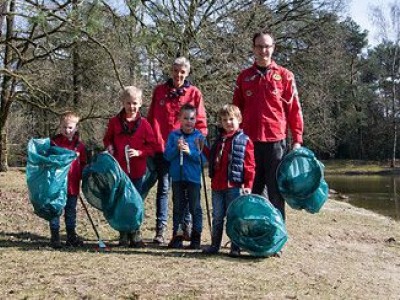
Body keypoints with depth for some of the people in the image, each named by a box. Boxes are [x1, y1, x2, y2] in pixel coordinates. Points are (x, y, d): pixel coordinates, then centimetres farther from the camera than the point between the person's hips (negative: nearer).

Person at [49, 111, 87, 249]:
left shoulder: (79, 145, 6)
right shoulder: (54, 142, -3)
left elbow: (83, 164, 11)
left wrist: (83, 176, 0)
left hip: (73, 185, 3)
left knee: (71, 211, 14)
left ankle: (71, 236, 24)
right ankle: (55, 236, 13)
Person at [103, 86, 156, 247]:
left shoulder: (144, 124, -3)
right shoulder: (115, 122, 0)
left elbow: (152, 146, 0)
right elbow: (107, 139, 13)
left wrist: (139, 152, -15)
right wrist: (109, 147, -7)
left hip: (137, 170, -1)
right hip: (119, 169, 1)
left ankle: (135, 235, 18)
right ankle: (124, 235, 18)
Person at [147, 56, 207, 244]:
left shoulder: (194, 93, 4)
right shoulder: (159, 91, 8)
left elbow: (200, 122, 2)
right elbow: (151, 118, 11)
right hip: (162, 147, 1)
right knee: (163, 187, 3)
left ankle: (186, 225, 18)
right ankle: (161, 228, 4)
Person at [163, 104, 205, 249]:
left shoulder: (199, 136, -2)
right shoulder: (173, 135, 4)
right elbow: (167, 155, -1)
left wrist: (189, 151, -21)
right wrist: (177, 148, -16)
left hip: (193, 177, -2)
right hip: (177, 177, 2)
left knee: (195, 208, 4)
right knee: (178, 207, 10)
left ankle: (196, 237, 11)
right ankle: (177, 236, 18)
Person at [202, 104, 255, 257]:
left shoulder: (244, 141, -5)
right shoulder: (219, 140, 16)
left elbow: (250, 165, -8)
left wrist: (248, 185, -13)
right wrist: (204, 149, 13)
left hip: (234, 186, -6)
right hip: (217, 186, 6)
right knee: (217, 217, 12)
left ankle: (235, 247, 10)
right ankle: (214, 245, 22)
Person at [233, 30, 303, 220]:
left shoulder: (285, 76, 4)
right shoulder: (244, 77, 11)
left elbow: (294, 109, 2)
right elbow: (236, 109, 14)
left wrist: (297, 139, -3)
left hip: (276, 141, -2)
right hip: (250, 142, 2)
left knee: (275, 191, 2)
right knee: (252, 190, 8)